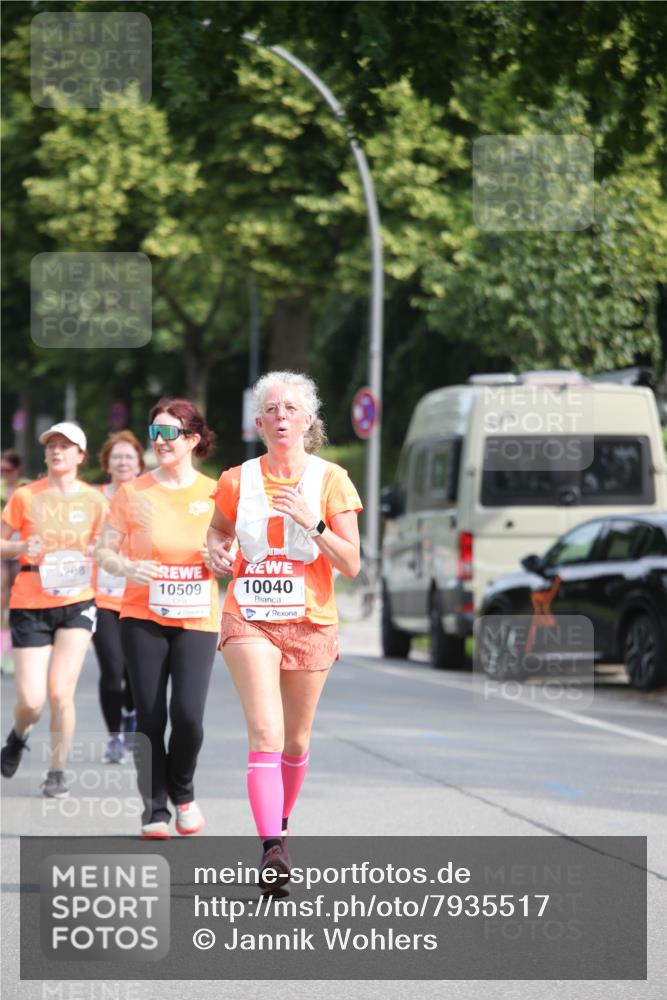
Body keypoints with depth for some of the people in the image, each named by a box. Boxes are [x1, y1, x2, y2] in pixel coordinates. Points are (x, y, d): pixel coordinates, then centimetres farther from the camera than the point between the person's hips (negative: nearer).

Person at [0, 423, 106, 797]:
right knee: (31, 700, -6)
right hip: (30, 605, 0)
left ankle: (58, 772, 5)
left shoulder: (94, 501, 3)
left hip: (76, 603, 0)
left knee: (61, 693, -11)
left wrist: (97, 554, -9)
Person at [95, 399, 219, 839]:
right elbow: (104, 551, 5)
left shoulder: (214, 494, 3)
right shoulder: (134, 492, 2)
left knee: (188, 713, -11)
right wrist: (127, 567, -16)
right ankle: (155, 810, 12)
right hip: (143, 618, 0)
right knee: (150, 717, -1)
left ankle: (182, 791, 17)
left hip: (197, 620, 0)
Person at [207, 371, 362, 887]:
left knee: (295, 740, 12)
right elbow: (218, 531, 21)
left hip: (310, 623, 1)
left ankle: (281, 820, 40)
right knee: (265, 733, -18)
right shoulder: (238, 481, 1)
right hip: (249, 619, -1)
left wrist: (314, 524, -20)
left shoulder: (331, 480, -2)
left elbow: (351, 564, -5)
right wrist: (218, 553, -2)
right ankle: (273, 848, -27)